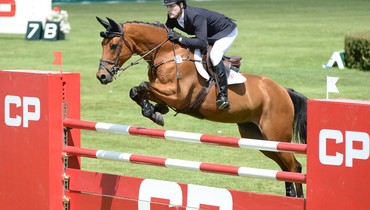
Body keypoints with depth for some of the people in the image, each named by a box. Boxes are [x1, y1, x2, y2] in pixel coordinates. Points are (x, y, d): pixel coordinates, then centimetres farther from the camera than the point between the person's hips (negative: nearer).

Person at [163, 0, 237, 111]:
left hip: (227, 31, -9)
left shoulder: (195, 16, -39)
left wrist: (179, 38, -48)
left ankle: (223, 95, -27)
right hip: (210, 35, 9)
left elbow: (202, 43, -45)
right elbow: (166, 34, -3)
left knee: (214, 55, -31)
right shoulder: (172, 17, -15)